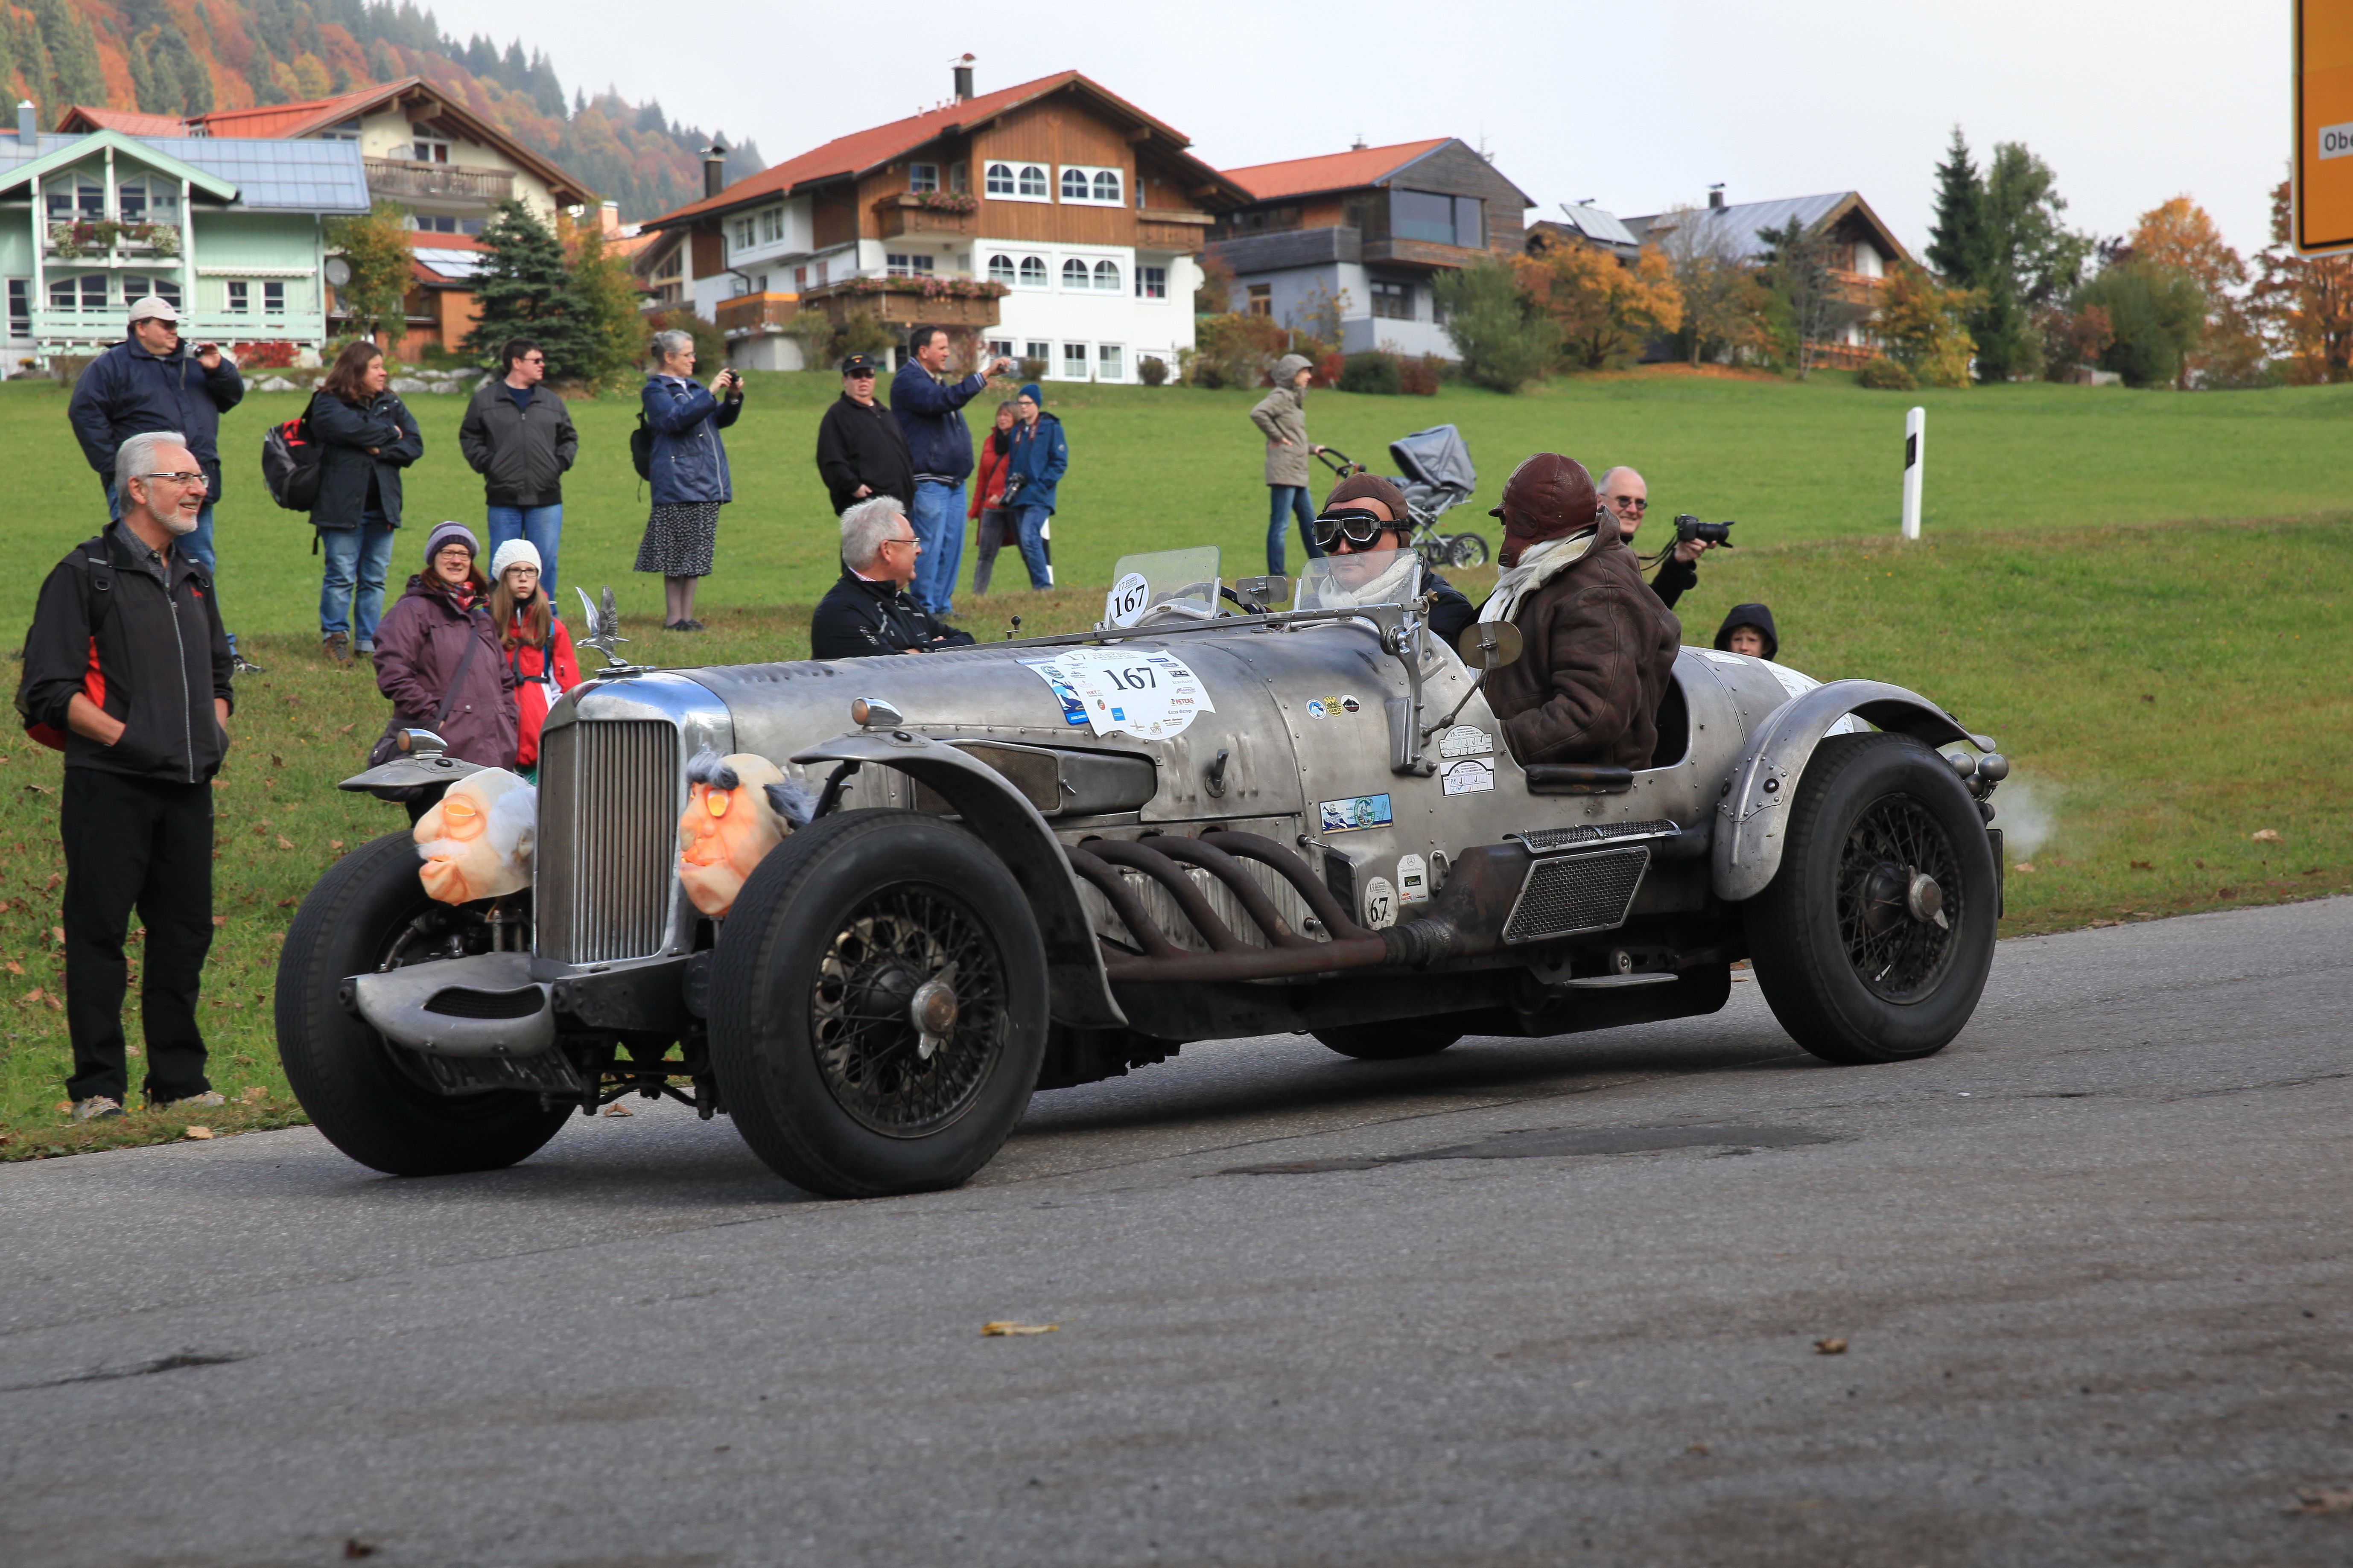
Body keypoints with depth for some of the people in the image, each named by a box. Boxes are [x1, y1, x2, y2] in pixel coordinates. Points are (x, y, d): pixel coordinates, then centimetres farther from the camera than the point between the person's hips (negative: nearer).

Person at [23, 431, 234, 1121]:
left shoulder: (193, 578, 19)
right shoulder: (85, 573, -2)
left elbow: (218, 670, 32)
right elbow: (49, 688, -8)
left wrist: (216, 726, 13)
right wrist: (120, 734, -16)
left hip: (188, 786, 6)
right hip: (110, 785, -6)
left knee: (185, 934, 8)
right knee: (98, 934, -3)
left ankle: (178, 1078, 17)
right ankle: (98, 1085, 1)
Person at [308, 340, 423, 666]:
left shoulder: (392, 405, 14)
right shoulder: (328, 404, -1)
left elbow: (414, 445, 3)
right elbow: (350, 428, -21)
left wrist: (381, 450, -12)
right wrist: (389, 434, -6)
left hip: (382, 505, 5)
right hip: (342, 506, -5)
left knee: (375, 578, 7)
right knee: (342, 576, -3)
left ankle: (369, 641, 14)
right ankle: (335, 637, 7)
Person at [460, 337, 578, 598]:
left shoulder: (552, 402, 11)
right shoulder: (486, 400, 4)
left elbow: (569, 438, 19)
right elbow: (469, 437, 9)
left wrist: (561, 462, 2)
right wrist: (486, 464, -4)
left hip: (546, 499, 2)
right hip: (503, 500, -2)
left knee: (546, 564, 1)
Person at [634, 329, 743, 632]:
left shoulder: (692, 387, 21)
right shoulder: (655, 391, -3)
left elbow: (720, 420, 24)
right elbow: (676, 418, -20)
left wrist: (733, 398, 6)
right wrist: (710, 393, -20)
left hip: (707, 482, 8)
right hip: (678, 482, -8)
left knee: (696, 554, 7)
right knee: (678, 553, -6)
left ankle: (687, 615, 11)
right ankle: (674, 616, -3)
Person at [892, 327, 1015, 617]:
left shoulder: (936, 381, 21)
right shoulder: (908, 380, -11)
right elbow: (944, 400, -26)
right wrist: (984, 374, -26)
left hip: (953, 481, 10)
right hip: (928, 481, -10)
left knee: (952, 546, 8)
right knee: (929, 546, -9)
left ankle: (942, 604, 13)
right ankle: (924, 609, -7)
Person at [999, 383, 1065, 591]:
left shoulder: (1051, 428, -2)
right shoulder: (1018, 430, 17)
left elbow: (1060, 463, -6)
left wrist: (1040, 484, -14)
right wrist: (1011, 484, 5)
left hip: (1039, 497, -7)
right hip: (1019, 497, 7)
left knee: (1029, 540, -20)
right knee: (1024, 544, 6)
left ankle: (1045, 587, -17)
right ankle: (1040, 588, 13)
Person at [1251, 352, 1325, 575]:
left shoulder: (1294, 398, 20)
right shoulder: (1281, 396, -9)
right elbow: (1258, 414, -26)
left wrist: (1312, 448, 24)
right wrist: (1277, 437, -18)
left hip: (1297, 473, 10)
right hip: (1284, 471, -10)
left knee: (1309, 522, 16)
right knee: (1280, 524, -8)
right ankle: (1277, 574, -7)